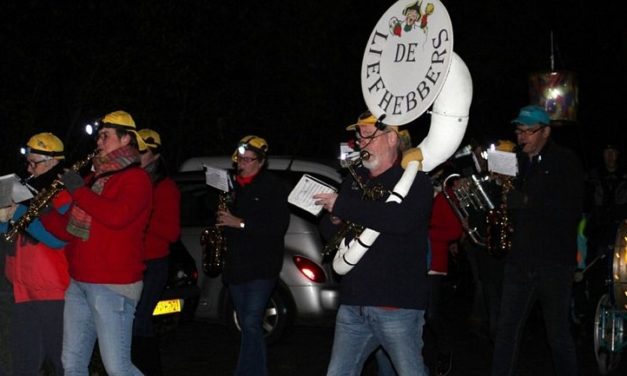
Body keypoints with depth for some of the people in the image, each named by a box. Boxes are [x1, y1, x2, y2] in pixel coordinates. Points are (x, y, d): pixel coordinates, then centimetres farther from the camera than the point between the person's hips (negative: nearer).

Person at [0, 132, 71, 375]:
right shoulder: (28, 190, 14)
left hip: (55, 292, -7)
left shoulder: (66, 193, -8)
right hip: (24, 291, 7)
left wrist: (20, 213, -19)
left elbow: (58, 239, -20)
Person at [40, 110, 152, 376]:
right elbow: (70, 231, 18)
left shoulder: (136, 177, -5)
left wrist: (78, 190, -15)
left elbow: (117, 216, -24)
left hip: (113, 286, -8)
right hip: (78, 283, 8)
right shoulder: (94, 179, 19)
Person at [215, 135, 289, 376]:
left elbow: (279, 226, -15)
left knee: (251, 323, -14)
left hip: (261, 267, -6)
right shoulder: (233, 186, 13)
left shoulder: (273, 187, -4)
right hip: (235, 265, 6)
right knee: (247, 326, 11)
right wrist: (221, 220, 0)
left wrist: (240, 223, -18)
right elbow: (223, 217, 23)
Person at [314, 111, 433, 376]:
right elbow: (327, 232, 20)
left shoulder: (414, 181, -4)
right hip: (353, 304, 6)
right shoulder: (354, 181, 16)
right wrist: (334, 220, -6)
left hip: (397, 305, -6)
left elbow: (401, 219, -25)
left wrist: (343, 206, -18)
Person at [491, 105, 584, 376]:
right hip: (519, 259, 4)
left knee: (559, 333, 6)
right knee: (506, 330, 1)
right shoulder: (516, 161, 11)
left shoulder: (565, 161, -2)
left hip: (555, 261, -3)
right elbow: (504, 201, 15)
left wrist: (527, 201, -21)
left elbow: (573, 209, -14)